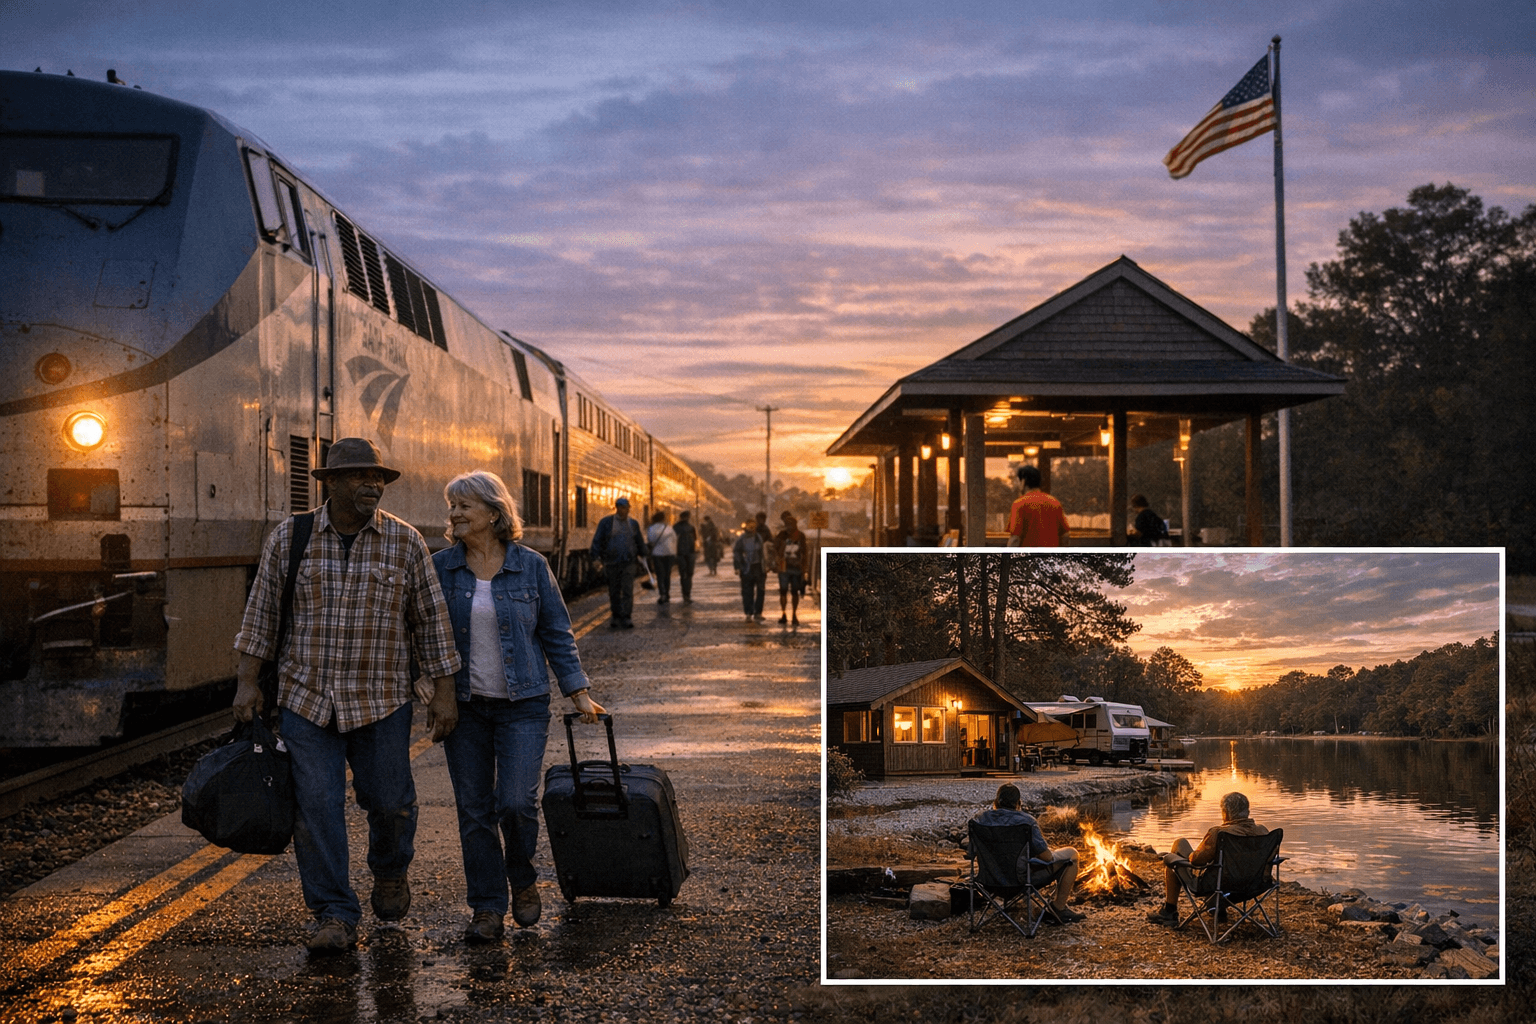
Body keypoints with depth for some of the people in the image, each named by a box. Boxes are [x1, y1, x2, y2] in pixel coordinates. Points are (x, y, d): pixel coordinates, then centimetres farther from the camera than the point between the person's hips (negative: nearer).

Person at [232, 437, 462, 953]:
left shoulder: (405, 541, 0)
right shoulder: (289, 538, 1)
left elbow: (430, 617, 4)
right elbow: (262, 610, 7)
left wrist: (444, 690, 1)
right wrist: (248, 680, 2)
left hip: (382, 700, 0)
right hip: (305, 698, 0)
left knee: (390, 801, 5)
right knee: (316, 808, -5)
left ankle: (390, 870, 37)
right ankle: (334, 916, 4)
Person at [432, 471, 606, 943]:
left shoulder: (530, 567, 0)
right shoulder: (439, 568, 2)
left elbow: (556, 634, 6)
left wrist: (578, 692, 3)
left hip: (522, 705, -2)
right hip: (463, 705, 2)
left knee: (515, 802, -12)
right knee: (474, 811, 3)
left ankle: (523, 881, 16)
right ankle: (487, 908, 12)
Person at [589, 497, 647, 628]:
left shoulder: (633, 524, 12)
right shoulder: (606, 522, 1)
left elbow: (640, 542, 24)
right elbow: (597, 540, -1)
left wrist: (642, 556, 26)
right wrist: (596, 558, -9)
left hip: (628, 563, 1)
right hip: (612, 562, -1)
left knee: (628, 590, -9)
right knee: (614, 591, 6)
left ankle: (626, 617, -10)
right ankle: (615, 616, 16)